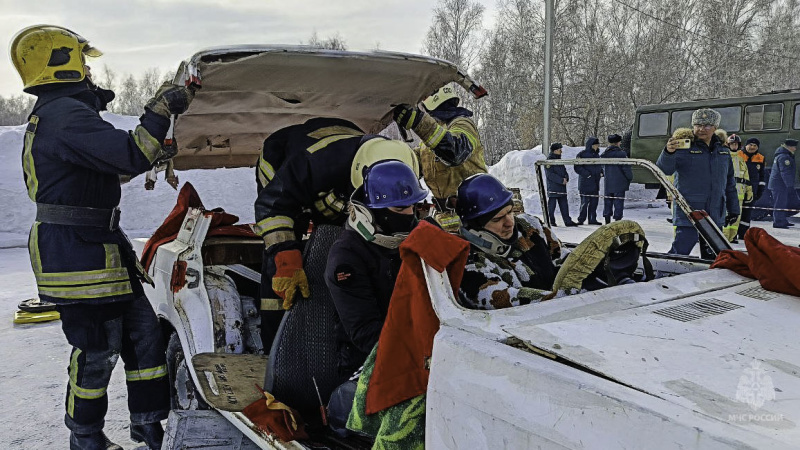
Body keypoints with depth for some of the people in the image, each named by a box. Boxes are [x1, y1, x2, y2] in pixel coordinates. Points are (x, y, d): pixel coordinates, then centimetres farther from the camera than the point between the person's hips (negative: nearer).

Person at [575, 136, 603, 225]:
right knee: (585, 201, -8)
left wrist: (601, 172, 7)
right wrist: (587, 174, -19)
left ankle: (592, 219, 17)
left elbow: (599, 166, 27)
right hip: (585, 182, -7)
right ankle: (581, 219, 0)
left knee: (594, 201, 9)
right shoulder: (582, 154, -8)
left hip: (595, 182, 7)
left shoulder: (596, 154, 16)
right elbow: (577, 167, -13)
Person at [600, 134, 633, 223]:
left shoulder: (604, 155, 5)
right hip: (619, 183, -4)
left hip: (607, 183, 4)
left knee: (608, 202, 11)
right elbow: (626, 168, -8)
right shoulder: (621, 154, -10)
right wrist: (630, 178, 3)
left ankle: (607, 222, 14)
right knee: (618, 202, 0)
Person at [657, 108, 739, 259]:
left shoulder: (723, 151, 13)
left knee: (711, 255, 14)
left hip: (715, 216, 6)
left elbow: (730, 183, 20)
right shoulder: (684, 147, -5)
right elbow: (664, 169, -21)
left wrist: (733, 209, 19)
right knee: (680, 252, -12)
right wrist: (668, 152, -41)